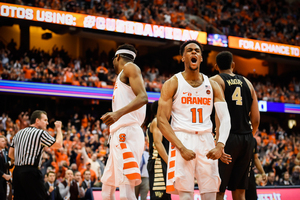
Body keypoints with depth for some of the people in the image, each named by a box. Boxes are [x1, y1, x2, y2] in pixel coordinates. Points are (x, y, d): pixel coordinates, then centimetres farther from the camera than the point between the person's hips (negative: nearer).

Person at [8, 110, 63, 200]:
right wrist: (58, 129, 11)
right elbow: (58, 144, -1)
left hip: (17, 170, 8)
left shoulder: (19, 133, 17)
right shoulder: (40, 133, -6)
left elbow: (10, 154, 19)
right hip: (31, 172, -8)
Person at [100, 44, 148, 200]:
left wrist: (118, 113, -28)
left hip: (127, 133, -11)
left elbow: (143, 97, -15)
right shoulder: (122, 77, 30)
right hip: (119, 135, 11)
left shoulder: (130, 67, 1)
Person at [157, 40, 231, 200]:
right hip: (182, 139, -3)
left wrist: (220, 145, -15)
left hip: (206, 141, 4)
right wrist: (181, 148, -17)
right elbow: (162, 121, -6)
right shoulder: (172, 84, 1)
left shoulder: (212, 86, 11)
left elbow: (225, 118, 4)